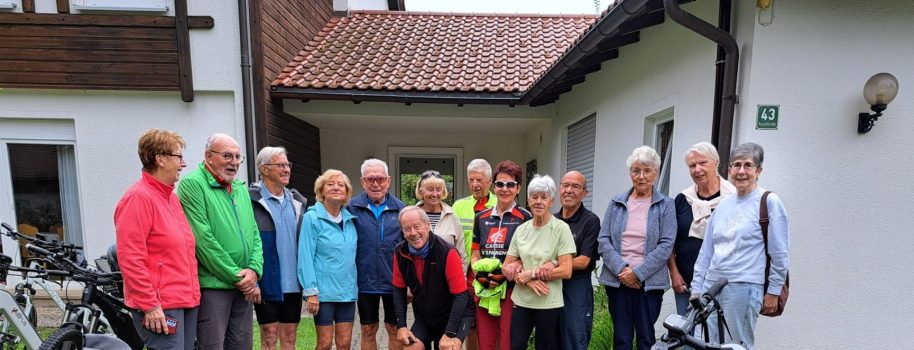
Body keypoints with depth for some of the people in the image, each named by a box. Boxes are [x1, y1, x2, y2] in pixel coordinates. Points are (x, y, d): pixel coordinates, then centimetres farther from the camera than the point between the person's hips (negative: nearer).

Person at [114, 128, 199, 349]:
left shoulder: (172, 198, 14)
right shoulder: (138, 197, -12)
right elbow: (130, 259, -17)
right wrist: (150, 306, -16)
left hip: (187, 302, 8)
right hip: (160, 308, -8)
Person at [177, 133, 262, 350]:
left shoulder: (241, 188, 13)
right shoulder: (192, 184, -8)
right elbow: (203, 239, -16)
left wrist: (254, 270, -5)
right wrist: (236, 276, -12)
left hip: (245, 287, 7)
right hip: (212, 285, -6)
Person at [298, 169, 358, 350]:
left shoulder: (350, 219, 7)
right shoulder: (312, 217, -9)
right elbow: (306, 257, -11)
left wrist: (354, 285, 7)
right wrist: (311, 291, -14)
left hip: (347, 290, 5)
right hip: (324, 291, -4)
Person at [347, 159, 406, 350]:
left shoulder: (400, 208, -2)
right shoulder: (352, 208, -4)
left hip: (395, 282, 0)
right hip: (365, 281, 0)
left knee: (395, 330, 13)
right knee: (368, 331, 15)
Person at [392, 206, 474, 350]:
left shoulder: (448, 252, -26)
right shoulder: (400, 252, -11)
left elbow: (461, 296, -22)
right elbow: (399, 290, 0)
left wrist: (449, 334, -24)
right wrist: (401, 325, -6)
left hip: (455, 315, -4)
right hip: (424, 316, 4)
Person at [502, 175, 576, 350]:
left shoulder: (561, 228, -9)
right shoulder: (521, 229, 3)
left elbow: (566, 271, -13)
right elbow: (507, 267, 4)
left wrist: (532, 273, -13)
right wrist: (527, 281, -12)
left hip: (548, 303, -3)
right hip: (521, 300, 4)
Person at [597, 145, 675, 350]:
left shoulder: (665, 205, 1)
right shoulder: (616, 203, 7)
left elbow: (666, 245, -7)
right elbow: (603, 240, 1)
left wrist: (638, 272, -14)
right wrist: (621, 269, -12)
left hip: (649, 282, -2)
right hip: (617, 280, 2)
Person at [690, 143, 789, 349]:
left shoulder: (769, 202, -4)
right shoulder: (723, 204, 10)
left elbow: (780, 253, -4)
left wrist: (773, 291, -3)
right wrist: (696, 287, 11)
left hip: (744, 288, -5)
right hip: (711, 285, 5)